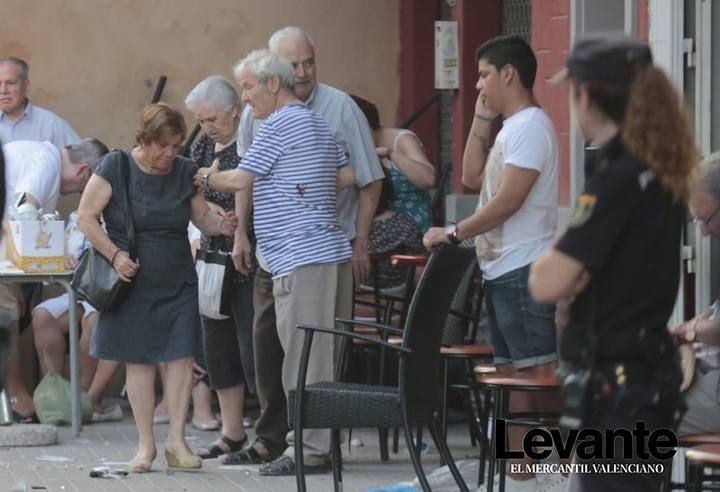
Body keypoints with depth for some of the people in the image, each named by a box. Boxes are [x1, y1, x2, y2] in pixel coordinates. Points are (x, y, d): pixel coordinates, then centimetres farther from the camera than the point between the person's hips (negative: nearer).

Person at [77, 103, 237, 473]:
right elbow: (86, 217, -7)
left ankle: (176, 440, 2)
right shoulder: (116, 167, -8)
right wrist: (115, 254, -17)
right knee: (138, 361, 2)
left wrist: (221, 224, -16)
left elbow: (202, 217, 8)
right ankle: (145, 445, 8)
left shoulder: (185, 172, 2)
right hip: (133, 284, -2)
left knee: (181, 357, -4)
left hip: (178, 283, 3)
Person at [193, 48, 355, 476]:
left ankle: (310, 449, -9)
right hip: (327, 252, 10)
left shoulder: (279, 125, -9)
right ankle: (321, 441, 13)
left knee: (305, 356, -9)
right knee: (320, 355, 11)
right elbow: (348, 176, 20)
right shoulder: (317, 123, 19)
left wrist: (207, 179, 10)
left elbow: (241, 180, -8)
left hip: (302, 258, -10)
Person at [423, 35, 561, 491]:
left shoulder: (531, 126, -13)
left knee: (540, 377, -11)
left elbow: (508, 201, -19)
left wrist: (454, 233, -14)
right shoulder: (511, 127, 18)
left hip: (523, 271, -10)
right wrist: (481, 119, 13)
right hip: (502, 271, 10)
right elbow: (472, 177, 19)